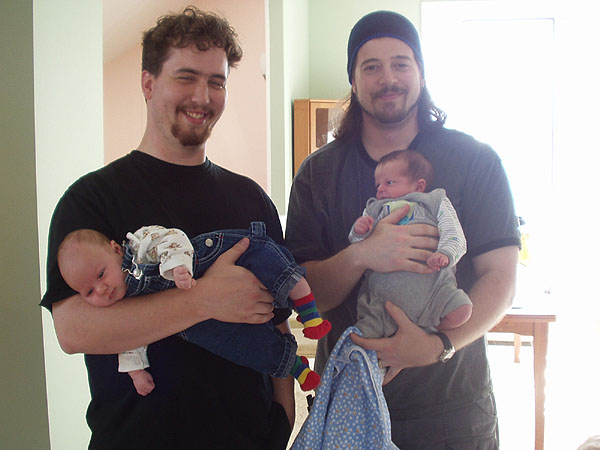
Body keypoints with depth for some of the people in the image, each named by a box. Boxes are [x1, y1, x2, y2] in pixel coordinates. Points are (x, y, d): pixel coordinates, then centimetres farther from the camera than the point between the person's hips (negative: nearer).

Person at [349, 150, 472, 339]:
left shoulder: (436, 203, 17)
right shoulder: (374, 211, 27)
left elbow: (454, 235, 4)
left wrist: (445, 254, -17)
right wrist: (359, 232, -2)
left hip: (431, 281, -1)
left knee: (460, 311, -26)